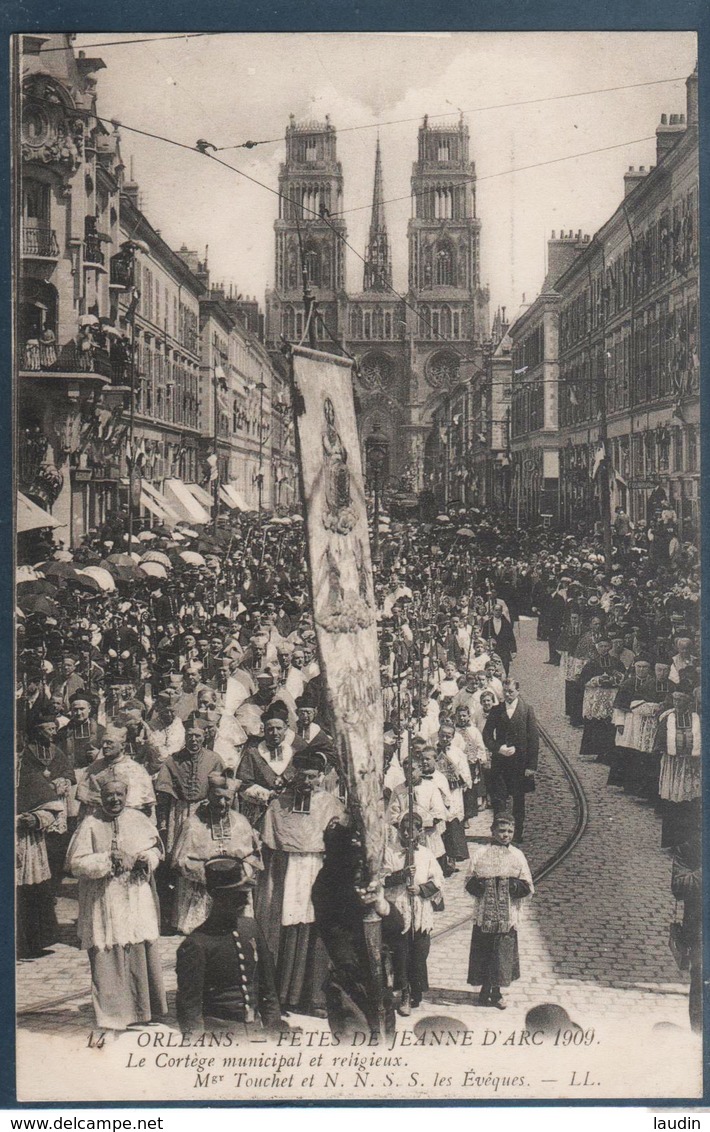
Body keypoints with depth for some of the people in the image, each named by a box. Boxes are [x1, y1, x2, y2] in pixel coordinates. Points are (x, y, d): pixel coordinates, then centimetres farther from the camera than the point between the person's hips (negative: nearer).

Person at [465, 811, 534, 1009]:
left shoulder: (517, 855, 5)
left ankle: (495, 991, 17)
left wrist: (516, 886, -15)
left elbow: (529, 888, 5)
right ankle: (486, 989, 16)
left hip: (508, 916, 1)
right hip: (484, 915, -1)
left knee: (503, 954, 2)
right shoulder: (480, 854, 3)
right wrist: (477, 885, -16)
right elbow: (469, 884, 6)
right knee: (483, 952, 1)